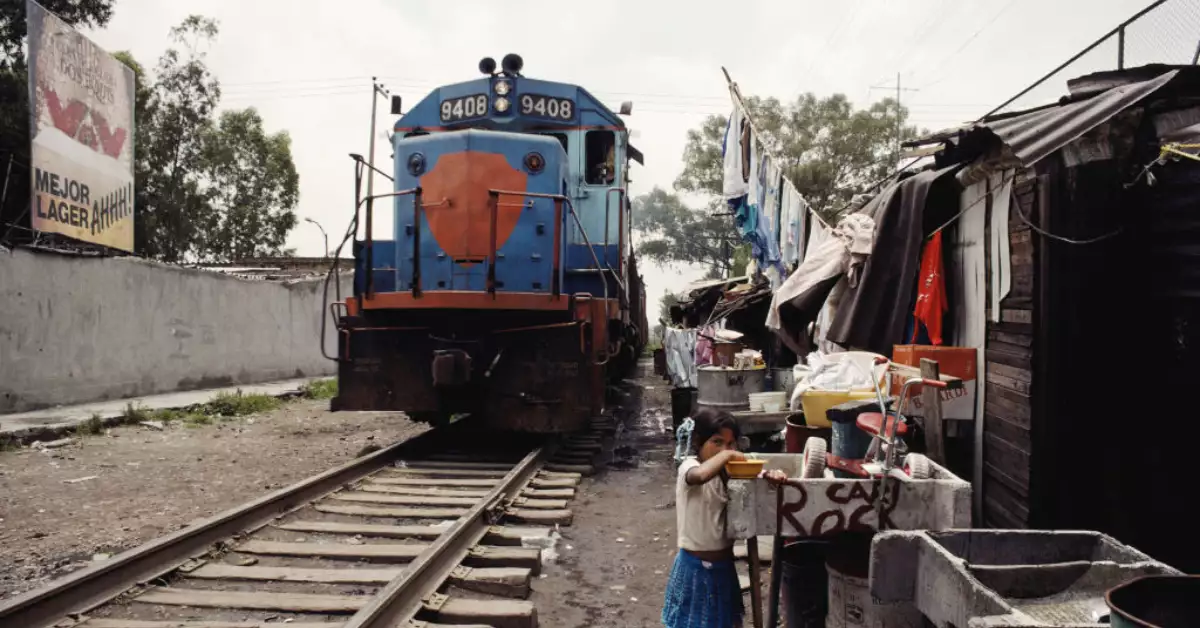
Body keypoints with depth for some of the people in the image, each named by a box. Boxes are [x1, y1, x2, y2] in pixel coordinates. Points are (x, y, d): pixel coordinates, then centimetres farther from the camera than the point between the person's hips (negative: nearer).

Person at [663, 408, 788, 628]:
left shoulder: (727, 470, 3)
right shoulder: (689, 466, -20)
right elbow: (699, 476, -44)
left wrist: (770, 475, -25)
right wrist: (726, 455, -31)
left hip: (723, 564, 7)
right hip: (697, 566, -7)